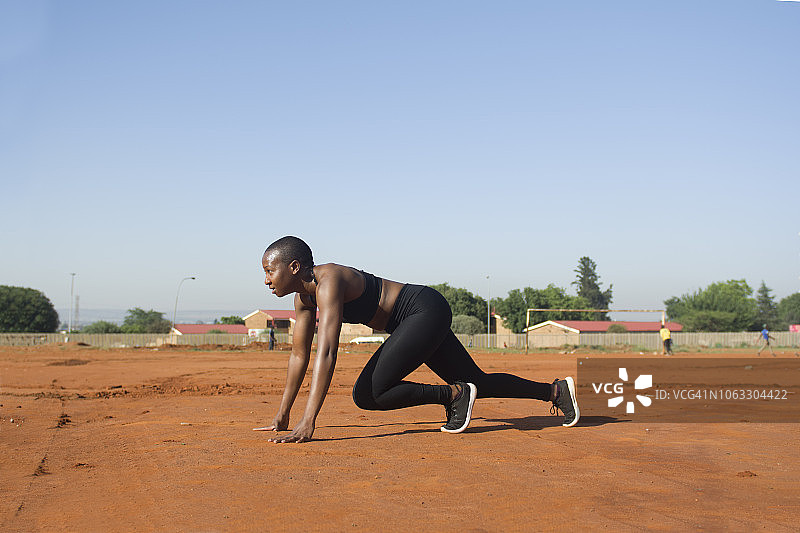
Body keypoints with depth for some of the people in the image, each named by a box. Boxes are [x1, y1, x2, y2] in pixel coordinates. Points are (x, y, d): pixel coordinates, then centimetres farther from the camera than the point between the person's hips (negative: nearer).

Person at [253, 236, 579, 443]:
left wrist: (307, 424, -36)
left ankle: (454, 394, -6)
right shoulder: (304, 295, 3)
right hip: (418, 320, 10)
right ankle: (556, 390, 34)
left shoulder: (328, 282, -25)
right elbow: (299, 354, 10)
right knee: (478, 382, 20)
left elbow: (326, 354, -34)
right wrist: (282, 415, 10)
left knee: (368, 394, -19)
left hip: (427, 310, -10)